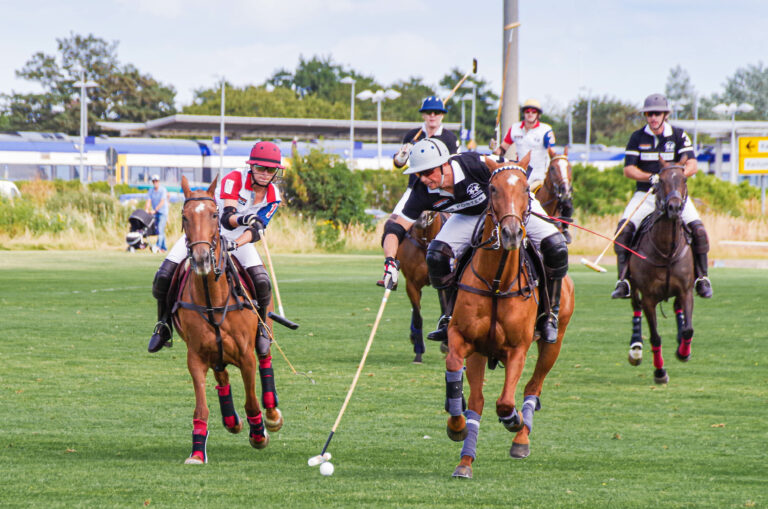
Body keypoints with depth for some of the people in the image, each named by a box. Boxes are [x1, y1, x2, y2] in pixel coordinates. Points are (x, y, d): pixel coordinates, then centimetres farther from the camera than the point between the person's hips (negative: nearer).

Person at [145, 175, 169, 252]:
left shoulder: (163, 190, -10)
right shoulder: (151, 191, 6)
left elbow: (162, 202, -19)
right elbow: (148, 202, -2)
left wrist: (155, 210, -28)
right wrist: (146, 211, -18)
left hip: (163, 212, -6)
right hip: (155, 213, 6)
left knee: (160, 229, -18)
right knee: (159, 231, 6)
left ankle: (158, 245, -26)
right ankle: (164, 248, 12)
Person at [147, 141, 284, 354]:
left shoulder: (273, 197, -11)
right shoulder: (234, 179, -23)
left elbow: (256, 231, -20)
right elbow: (227, 219, -32)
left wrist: (235, 244, -39)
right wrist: (244, 219, -55)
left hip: (239, 238, 2)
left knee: (261, 282, -23)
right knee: (163, 277, -14)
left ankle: (261, 325, 6)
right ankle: (164, 324, 12)